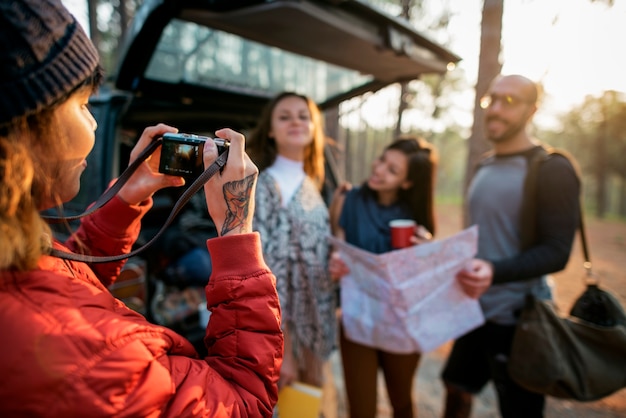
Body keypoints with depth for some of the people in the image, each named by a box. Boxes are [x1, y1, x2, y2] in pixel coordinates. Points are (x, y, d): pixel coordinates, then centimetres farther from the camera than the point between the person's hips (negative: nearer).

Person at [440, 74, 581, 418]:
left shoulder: (551, 169, -15)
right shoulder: (485, 166, 9)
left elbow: (556, 253, -20)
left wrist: (496, 272, -35)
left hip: (518, 318, -7)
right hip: (476, 309, 7)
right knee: (457, 389, 22)